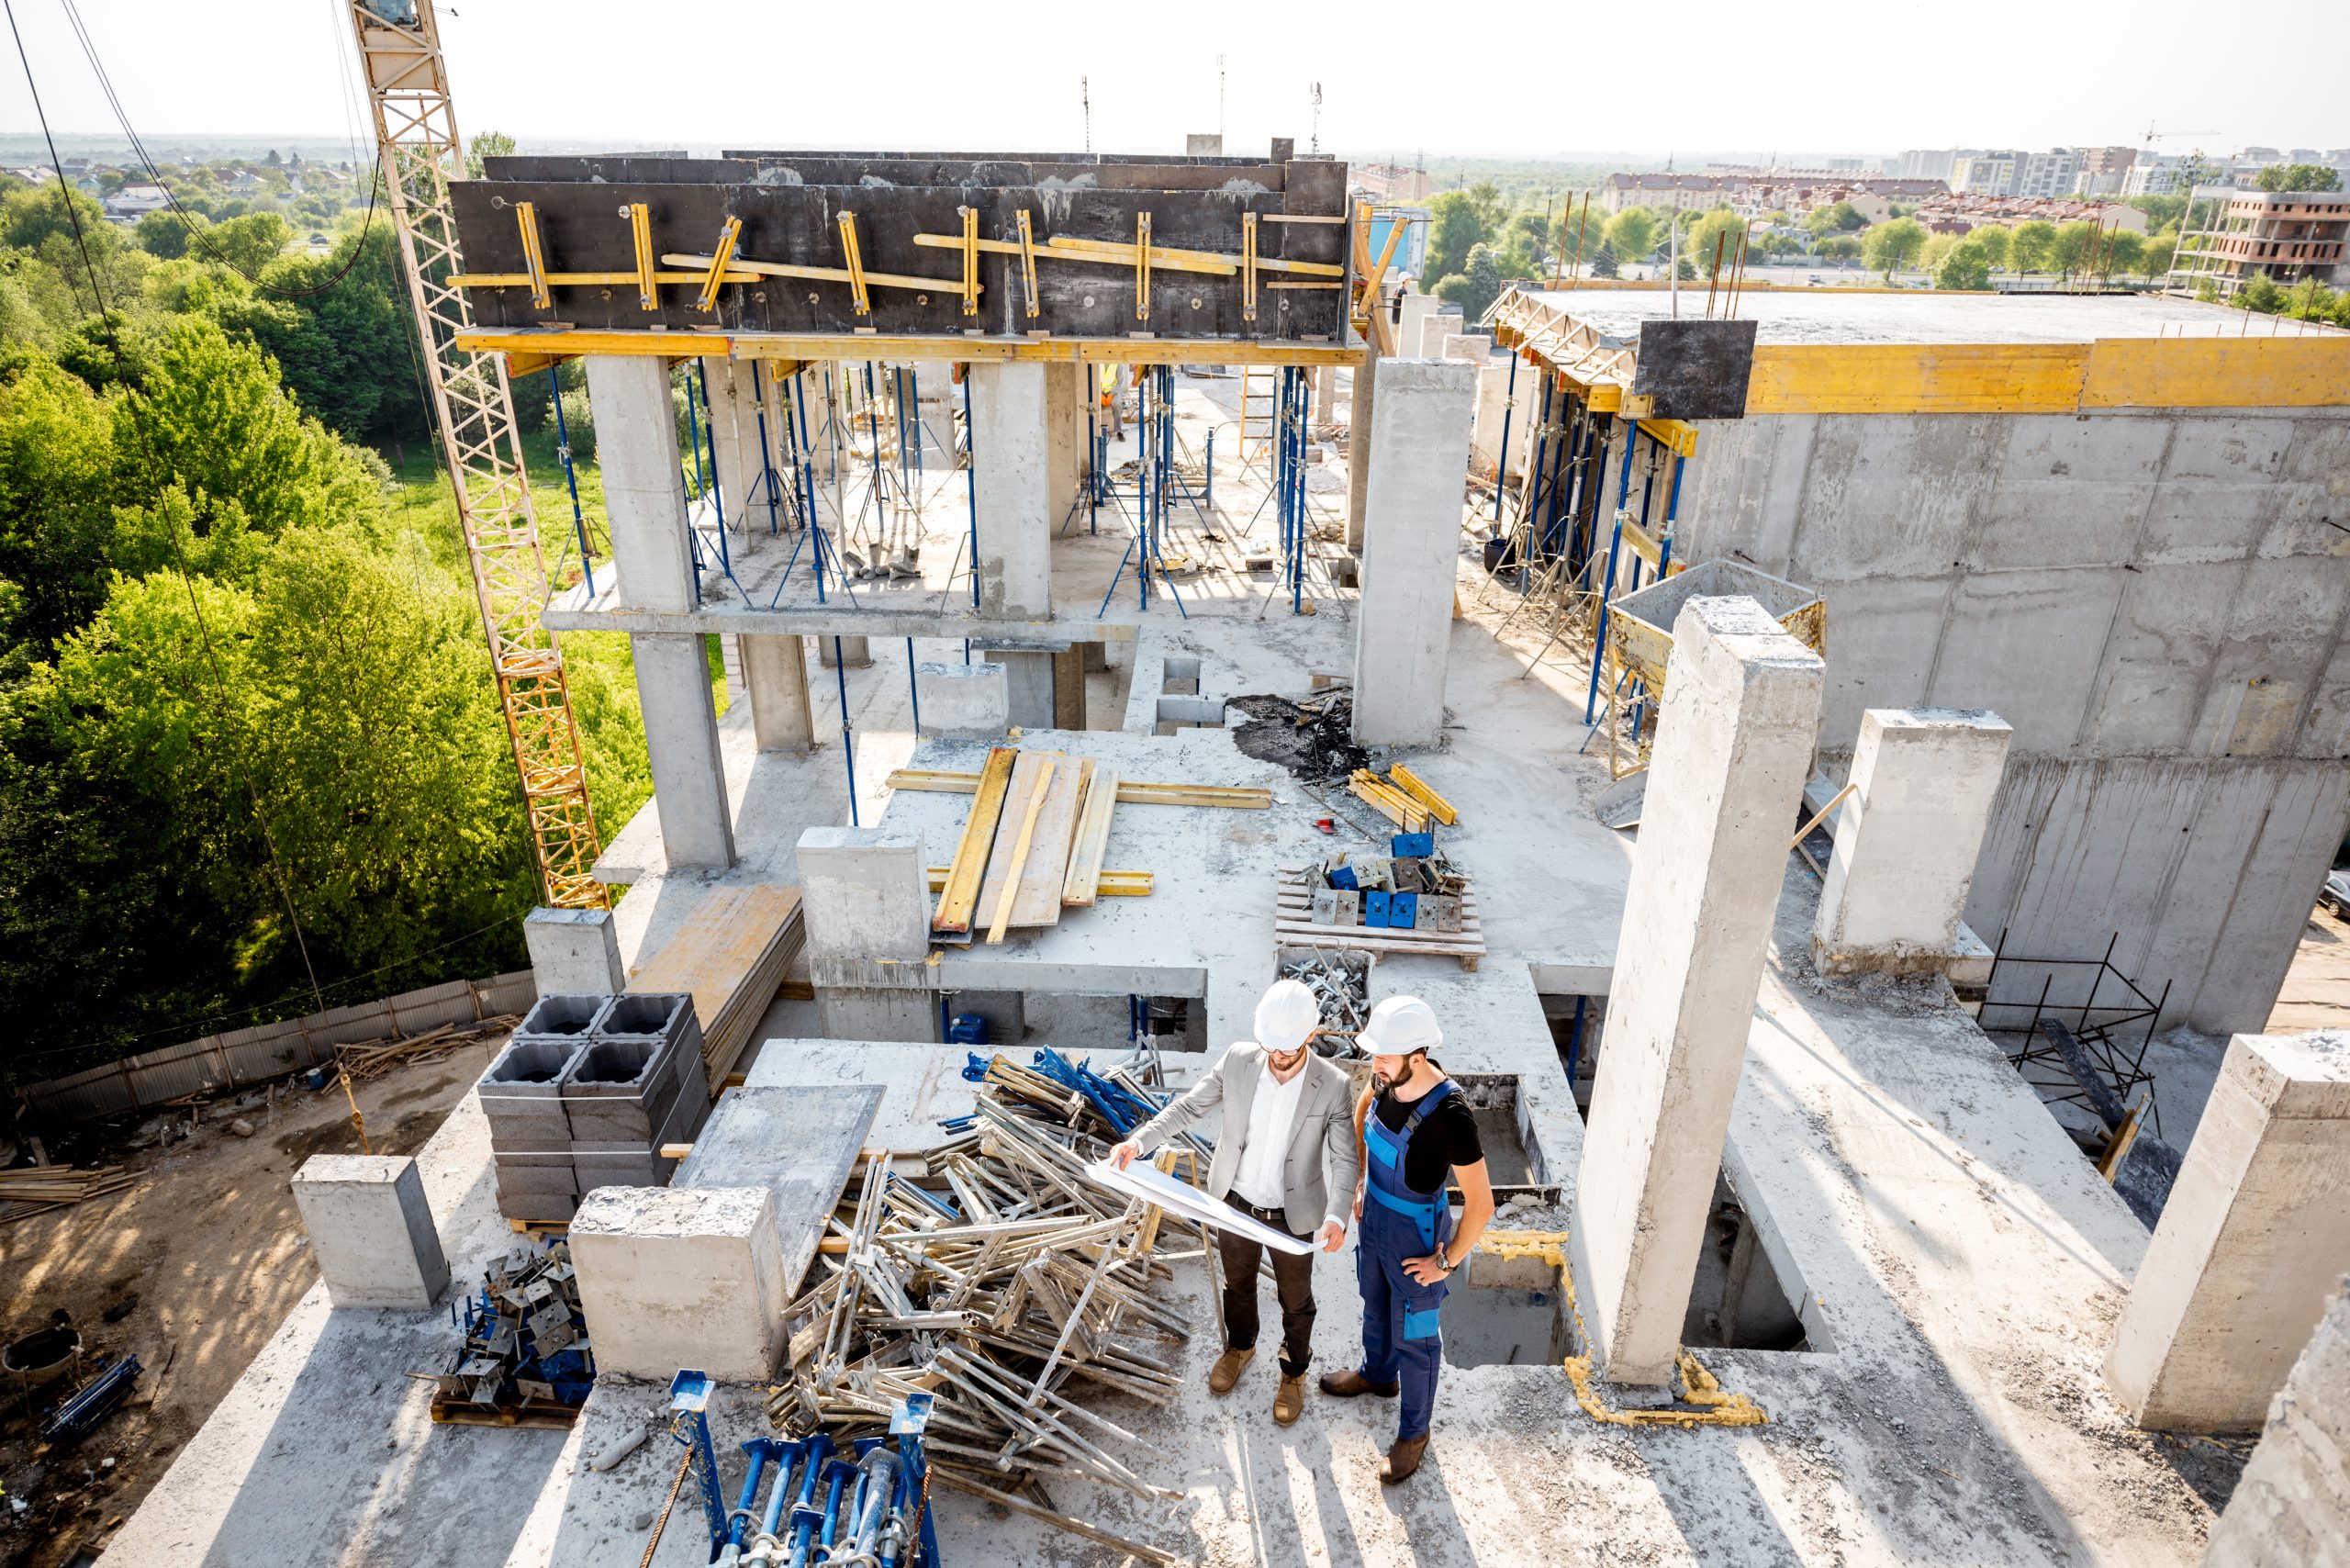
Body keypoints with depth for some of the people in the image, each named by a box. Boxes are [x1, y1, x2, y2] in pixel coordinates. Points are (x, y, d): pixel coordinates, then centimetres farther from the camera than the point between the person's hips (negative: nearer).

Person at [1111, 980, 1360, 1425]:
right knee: (1237, 1284, 28)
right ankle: (1240, 1346, 58)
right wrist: (1139, 1141, -18)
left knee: (1295, 1300, 21)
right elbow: (1189, 1105, -7)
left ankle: (1293, 1372, 50)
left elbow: (1345, 1157, -18)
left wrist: (1336, 1214, -35)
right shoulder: (1238, 1060, -18)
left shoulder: (1333, 1086, -24)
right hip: (1235, 1202, 3)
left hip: (1292, 1215, -2)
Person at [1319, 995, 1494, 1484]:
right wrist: (1361, 1183, 10)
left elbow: (1481, 1205, -28)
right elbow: (1362, 1116, 9)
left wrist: (1447, 1261, -17)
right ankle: (1377, 1374, 59)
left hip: (1416, 1237, -6)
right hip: (1375, 1218, 7)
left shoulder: (1449, 1115, -37)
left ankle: (1413, 1433, 40)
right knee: (1376, 1308, 31)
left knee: (1413, 1337, 16)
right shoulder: (1384, 1078, -17)